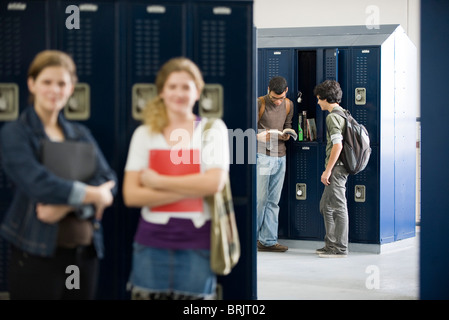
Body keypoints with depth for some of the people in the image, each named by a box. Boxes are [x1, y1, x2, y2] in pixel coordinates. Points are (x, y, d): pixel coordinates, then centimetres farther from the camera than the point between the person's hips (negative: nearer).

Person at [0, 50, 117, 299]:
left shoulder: (81, 134, 14)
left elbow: (108, 182, 1)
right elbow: (37, 183, -16)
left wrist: (67, 205, -15)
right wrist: (92, 194, -10)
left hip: (86, 252, 5)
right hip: (37, 253, -5)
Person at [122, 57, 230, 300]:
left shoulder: (213, 130, 4)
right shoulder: (145, 134, 8)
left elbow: (214, 182, -11)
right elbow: (131, 195, -2)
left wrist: (158, 182, -7)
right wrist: (189, 190, -11)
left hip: (196, 245, -1)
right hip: (152, 243, 2)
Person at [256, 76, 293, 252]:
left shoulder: (288, 105, 10)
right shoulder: (259, 103, -7)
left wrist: (286, 135, -1)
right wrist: (260, 136, -24)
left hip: (280, 157, 5)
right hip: (262, 156, -5)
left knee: (273, 201, 6)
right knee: (260, 198, -7)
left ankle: (268, 241, 9)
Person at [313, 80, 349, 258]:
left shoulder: (332, 117, -14)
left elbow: (337, 145, -23)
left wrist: (327, 171, -19)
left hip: (336, 168, -10)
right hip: (340, 168, 10)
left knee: (338, 207, -5)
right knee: (326, 205, 16)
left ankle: (340, 249, -1)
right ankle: (331, 244, 22)